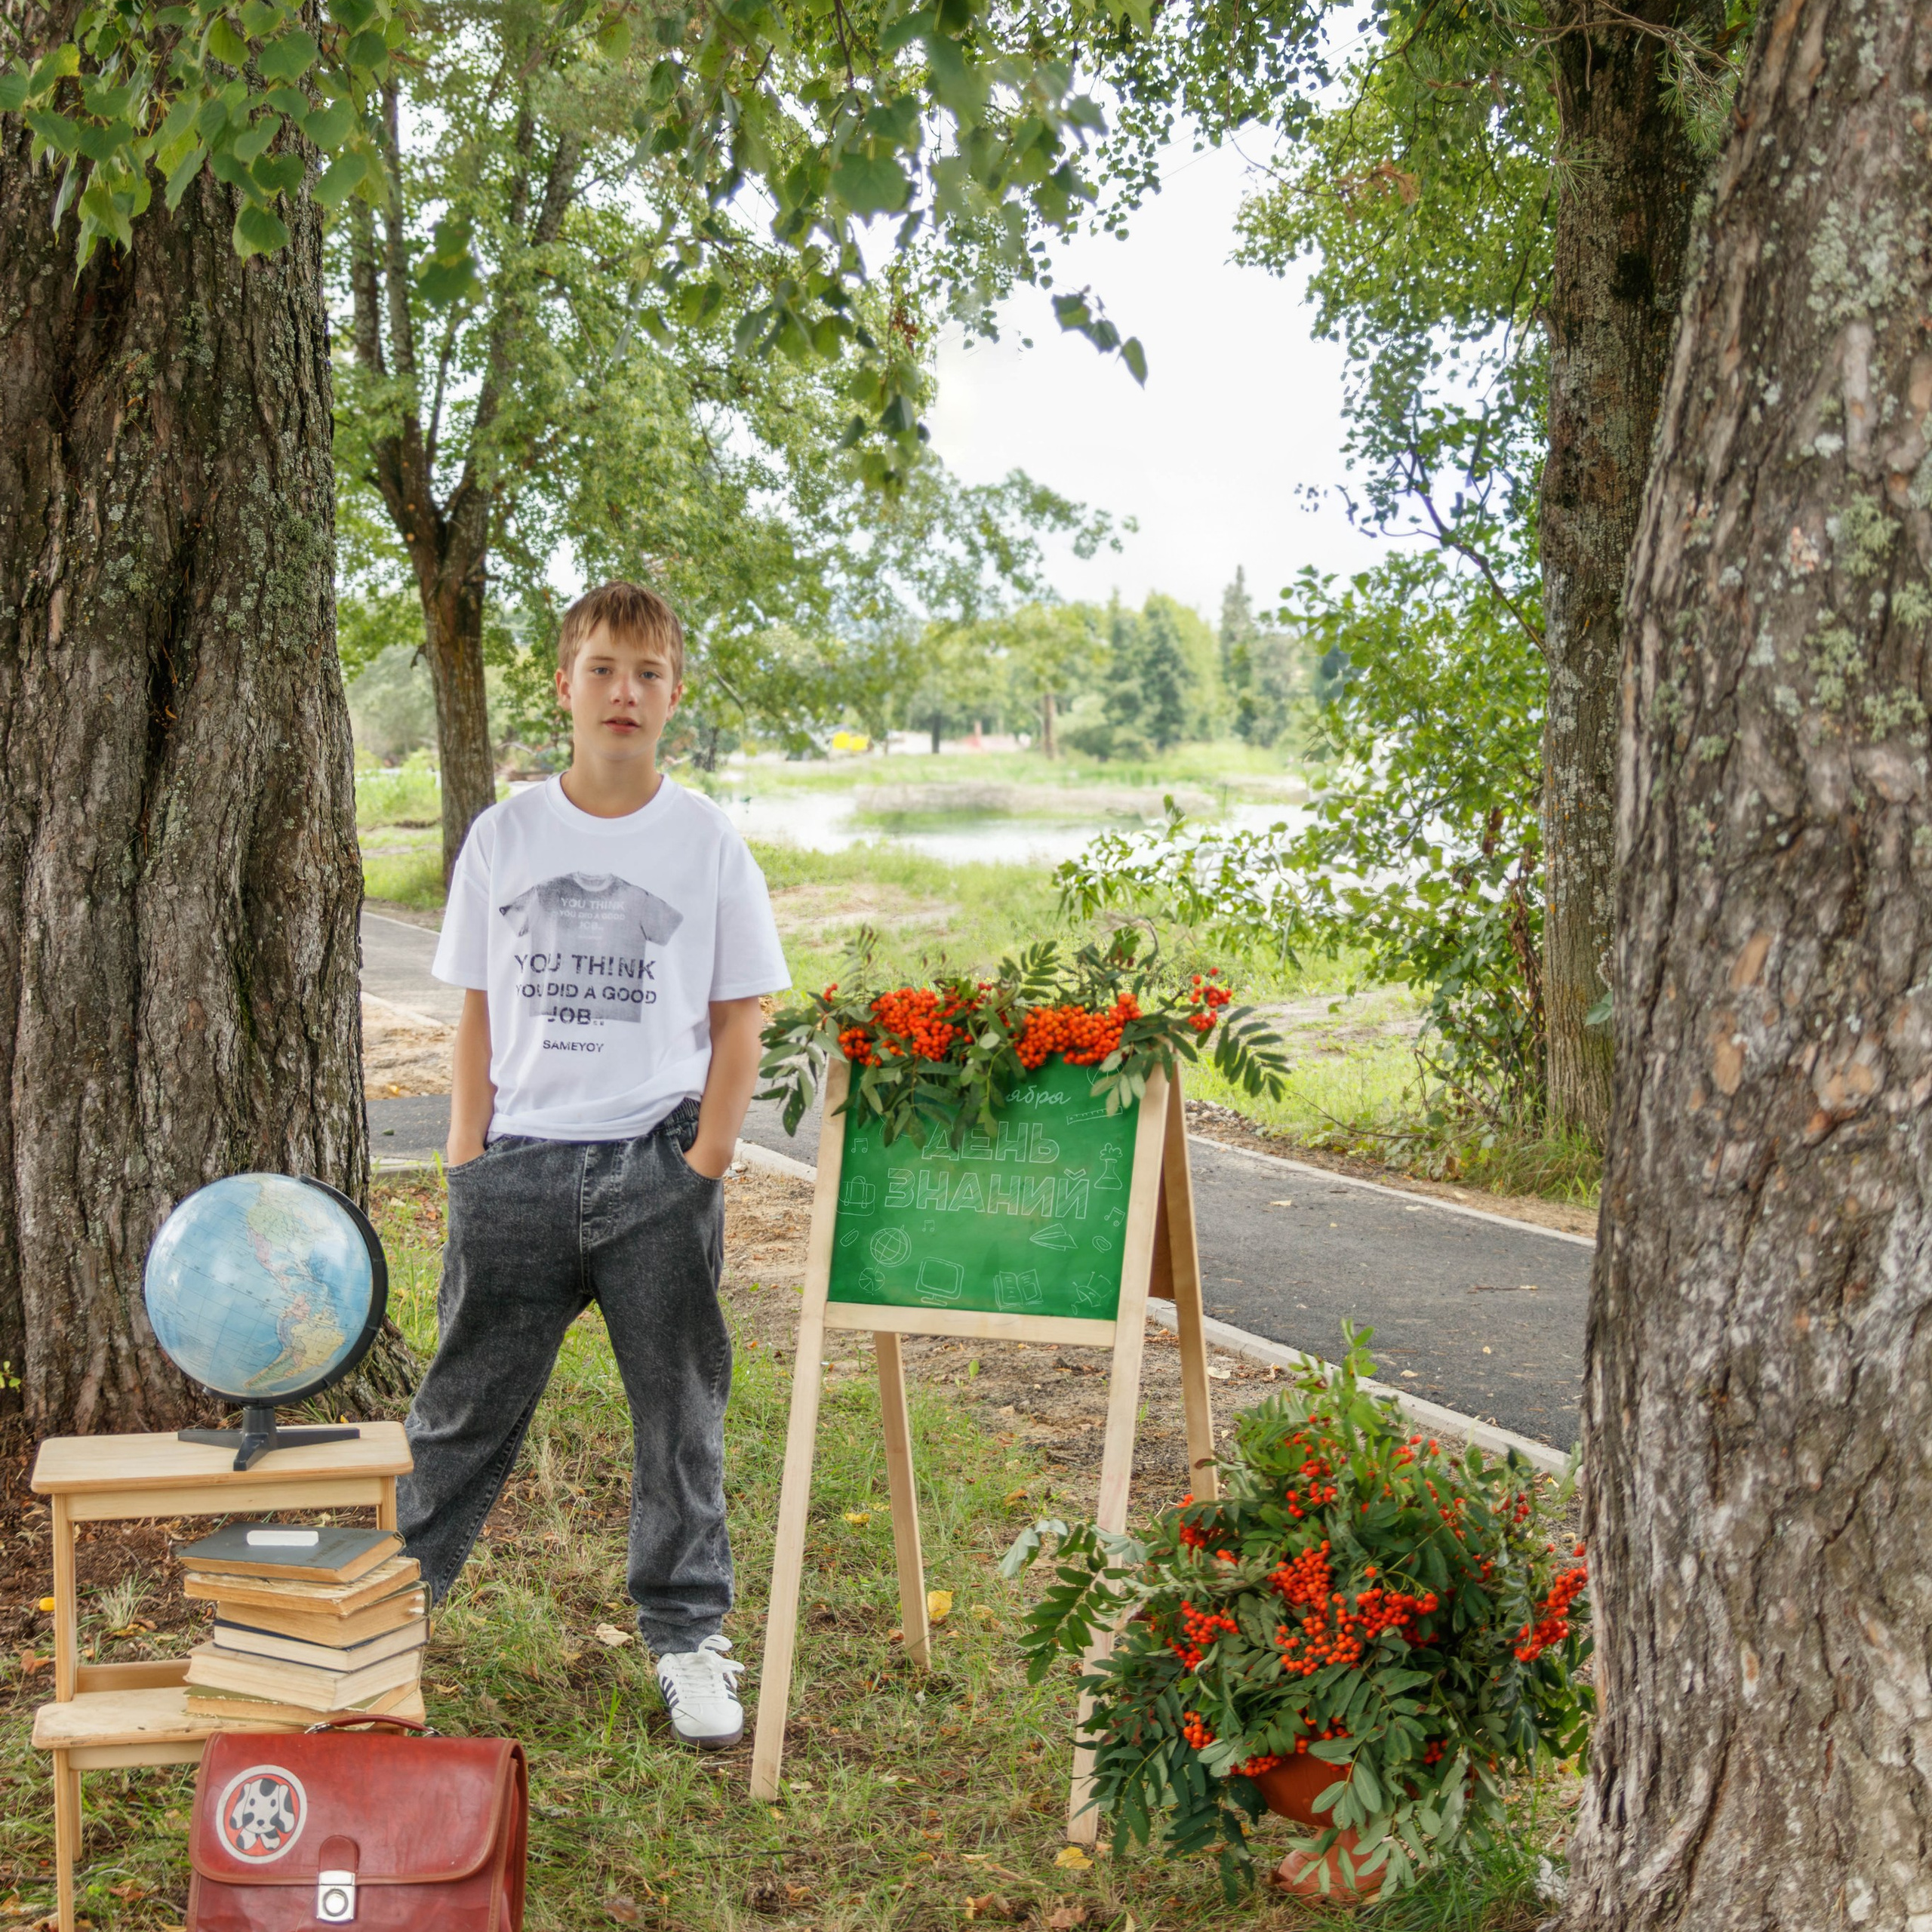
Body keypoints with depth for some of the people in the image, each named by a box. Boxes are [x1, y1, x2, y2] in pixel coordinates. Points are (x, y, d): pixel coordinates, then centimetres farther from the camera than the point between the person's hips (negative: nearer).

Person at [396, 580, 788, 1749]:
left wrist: (703, 1165, -5)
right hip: (520, 1167, 1)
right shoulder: (503, 838, 5)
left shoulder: (709, 844, 0)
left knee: (679, 1413, 7)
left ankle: (688, 1637, 22)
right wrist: (470, 1158, 3)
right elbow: (480, 1013, 9)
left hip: (656, 1168, -1)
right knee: (466, 1403, 9)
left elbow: (741, 1021, 3)